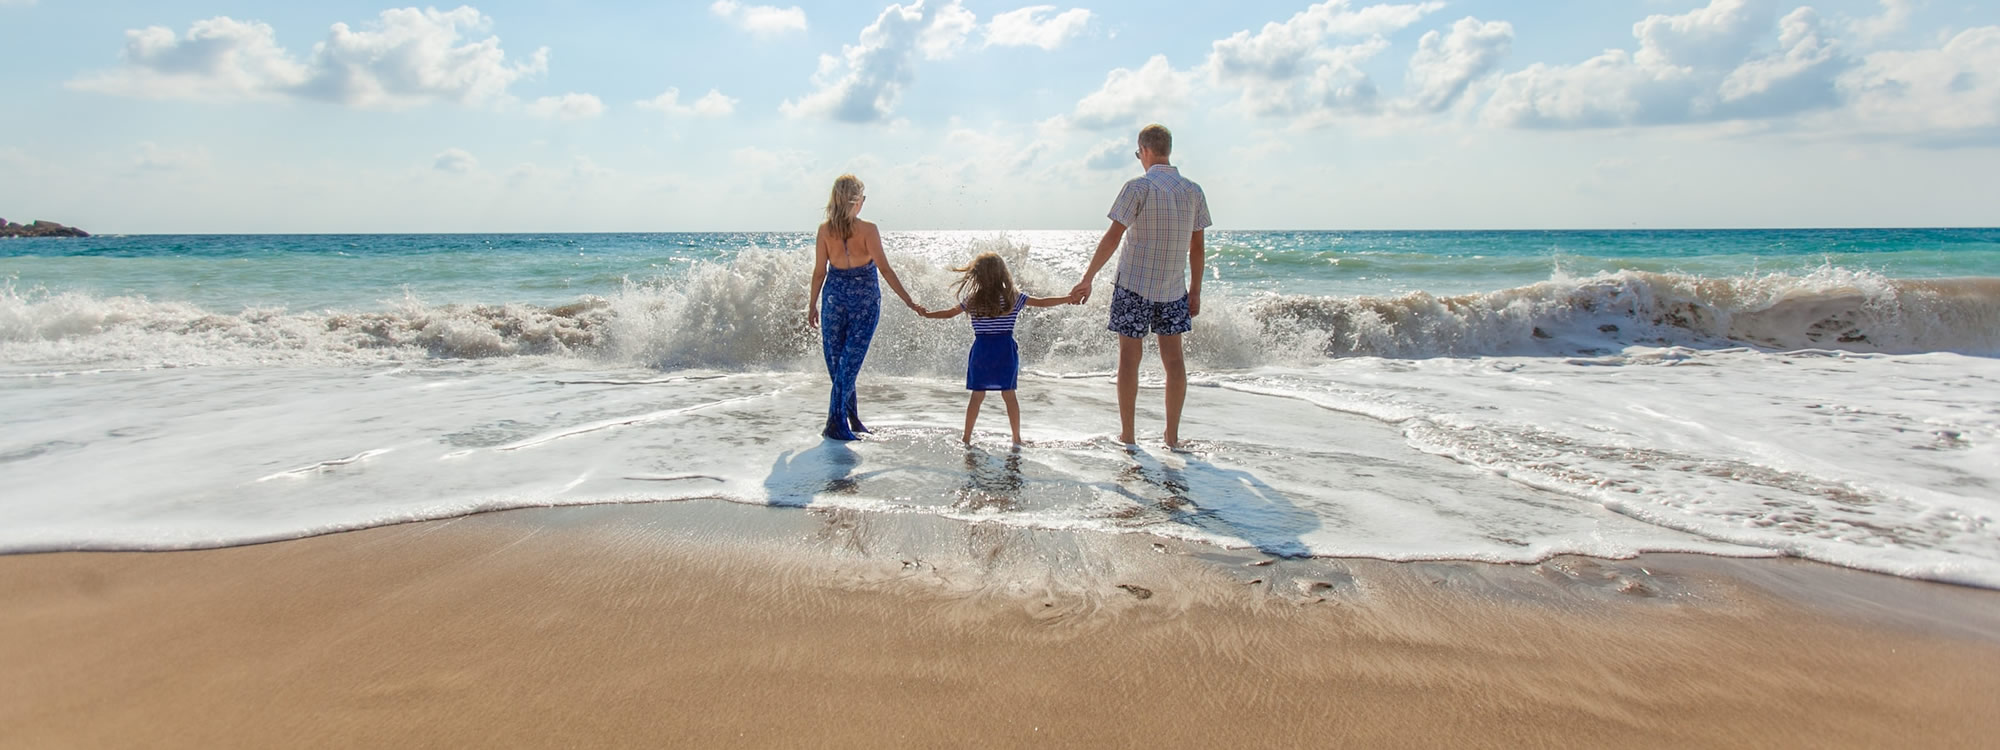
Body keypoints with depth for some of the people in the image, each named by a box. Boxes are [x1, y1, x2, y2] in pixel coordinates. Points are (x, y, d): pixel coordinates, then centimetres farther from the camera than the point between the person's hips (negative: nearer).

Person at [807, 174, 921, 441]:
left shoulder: (825, 230, -3)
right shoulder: (868, 230, -12)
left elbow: (819, 272, 1)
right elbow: (885, 269, -13)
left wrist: (812, 305, 11)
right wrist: (909, 301, -8)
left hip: (835, 296, 3)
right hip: (865, 299, -3)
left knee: (836, 360, 14)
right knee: (850, 361, 1)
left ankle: (851, 417, 22)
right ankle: (836, 423, -1)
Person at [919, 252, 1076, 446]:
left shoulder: (972, 300, -2)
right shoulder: (1014, 297, -2)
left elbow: (949, 313, 9)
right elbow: (1042, 302, 2)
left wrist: (926, 314, 25)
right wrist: (1069, 299, 13)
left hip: (982, 351, 0)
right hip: (1005, 351, 0)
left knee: (977, 395, 7)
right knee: (1009, 394, 6)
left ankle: (966, 437, 13)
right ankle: (1016, 438, 11)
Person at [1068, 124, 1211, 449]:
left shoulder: (1139, 187, -10)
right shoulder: (1193, 191, 5)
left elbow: (1113, 237, -14)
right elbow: (1197, 247, 8)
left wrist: (1088, 279, -10)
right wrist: (1195, 291, 15)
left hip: (1134, 285, -4)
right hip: (1173, 288, 4)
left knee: (1130, 357, 4)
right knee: (1173, 357, 9)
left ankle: (1127, 435, 9)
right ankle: (1172, 435, 13)